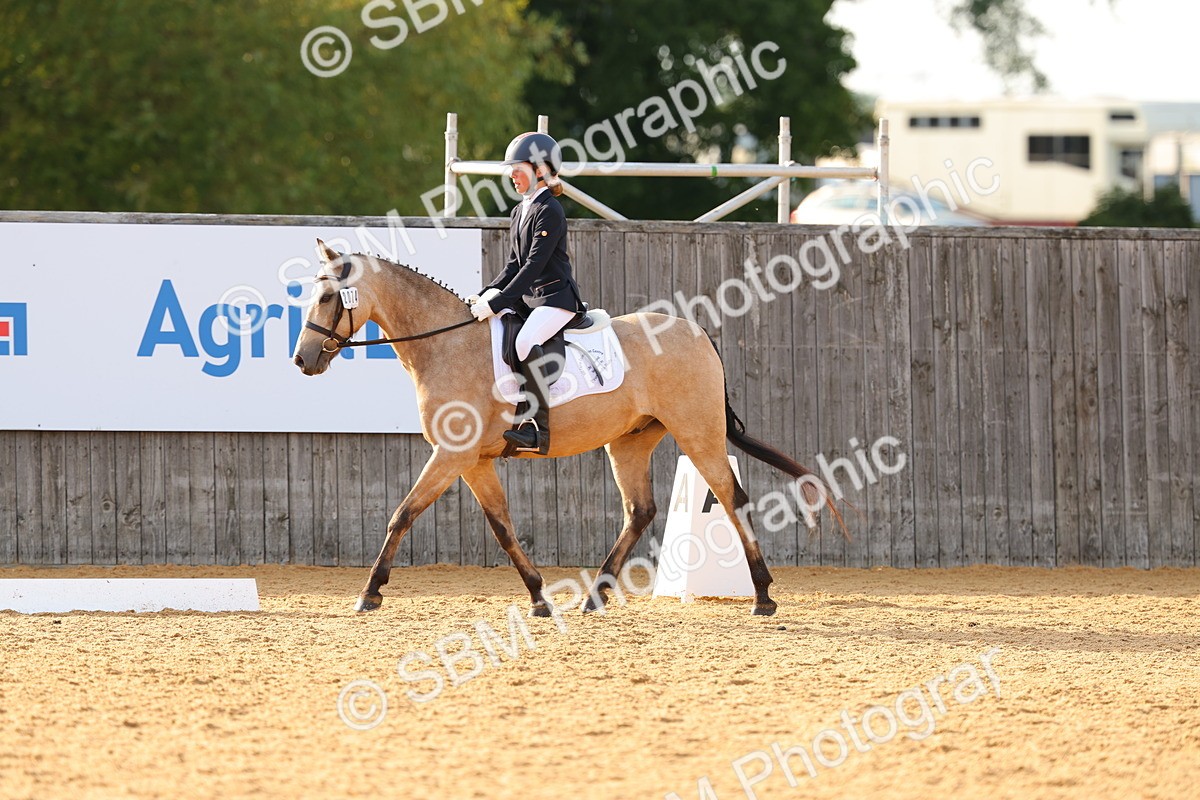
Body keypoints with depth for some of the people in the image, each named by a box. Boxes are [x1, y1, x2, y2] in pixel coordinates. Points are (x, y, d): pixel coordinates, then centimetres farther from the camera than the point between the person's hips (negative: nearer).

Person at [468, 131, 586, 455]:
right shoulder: (520, 212, 15)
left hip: (556, 296, -10)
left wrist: (497, 303, -24)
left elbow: (534, 265, -20)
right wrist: (485, 295, 4)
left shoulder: (549, 212, -13)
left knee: (525, 341, -35)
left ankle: (538, 428, -35)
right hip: (528, 297, 10)